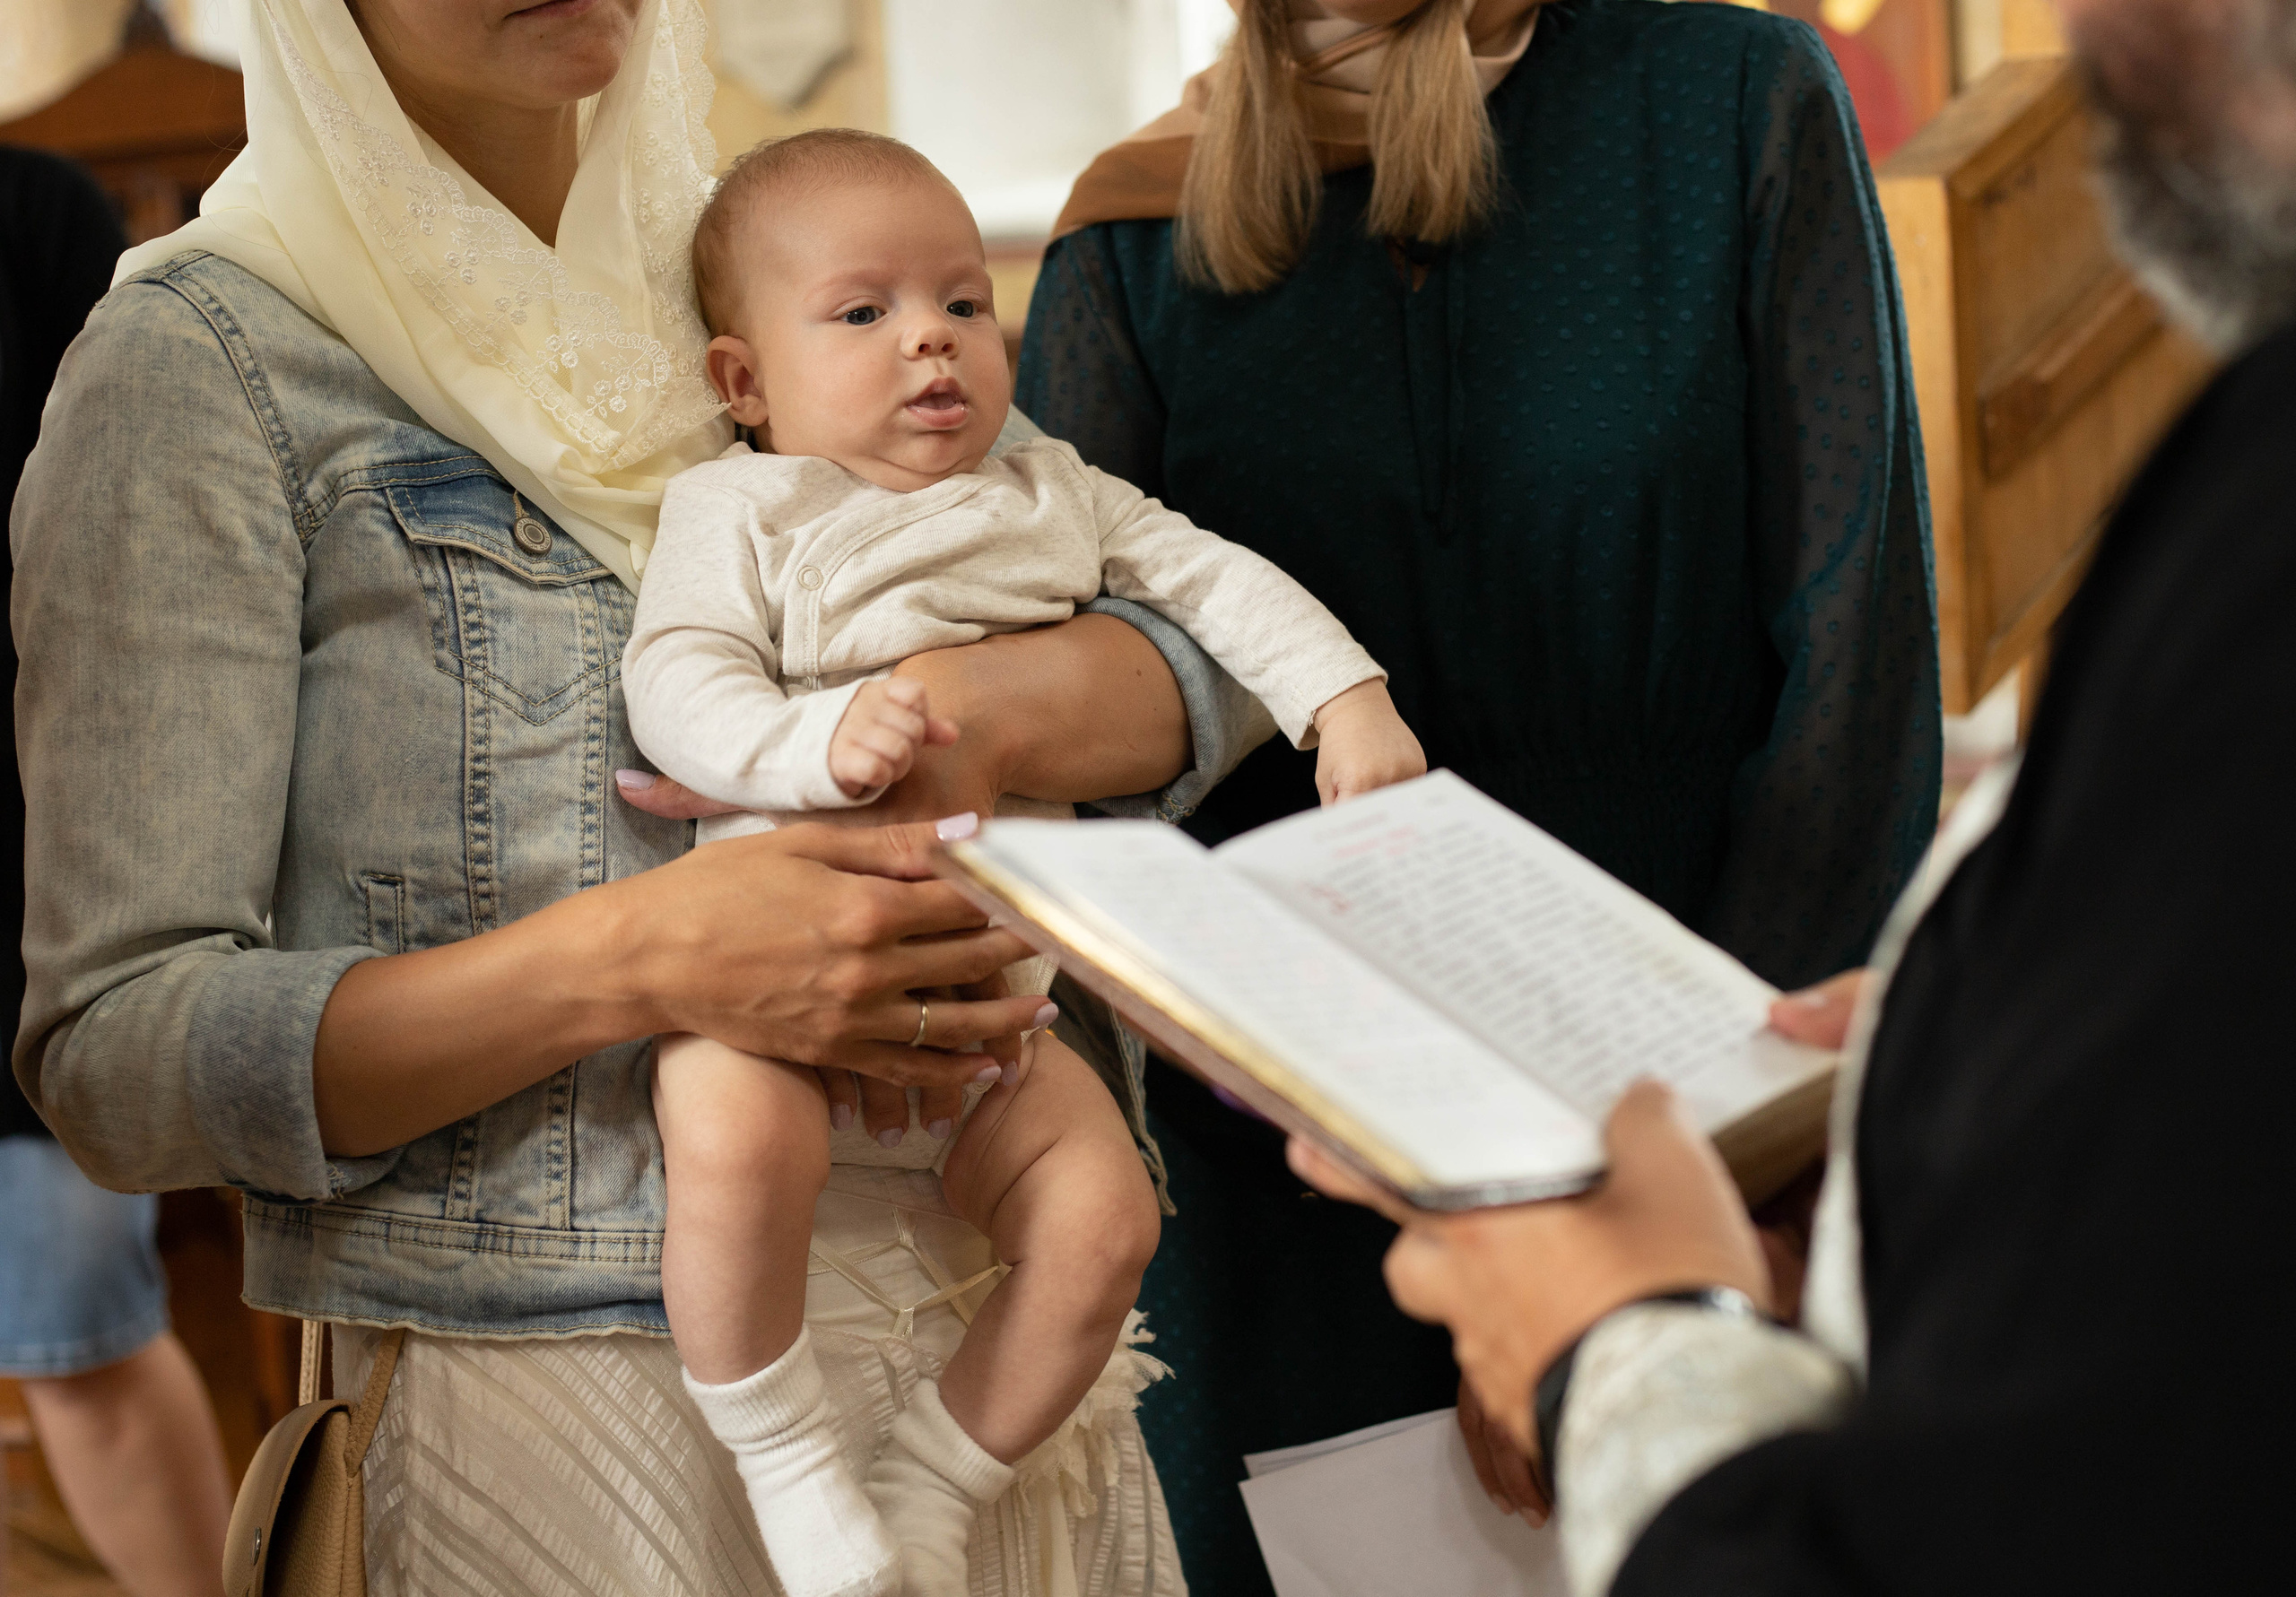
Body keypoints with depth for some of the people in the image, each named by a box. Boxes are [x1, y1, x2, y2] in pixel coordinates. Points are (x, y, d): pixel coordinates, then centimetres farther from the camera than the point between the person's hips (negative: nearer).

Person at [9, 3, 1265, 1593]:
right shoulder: (206, 359, -8)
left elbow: (1210, 660, 6)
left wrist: (984, 707, -17)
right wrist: (637, 957, -26)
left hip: (991, 1317, 5)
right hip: (573, 1388, -5)